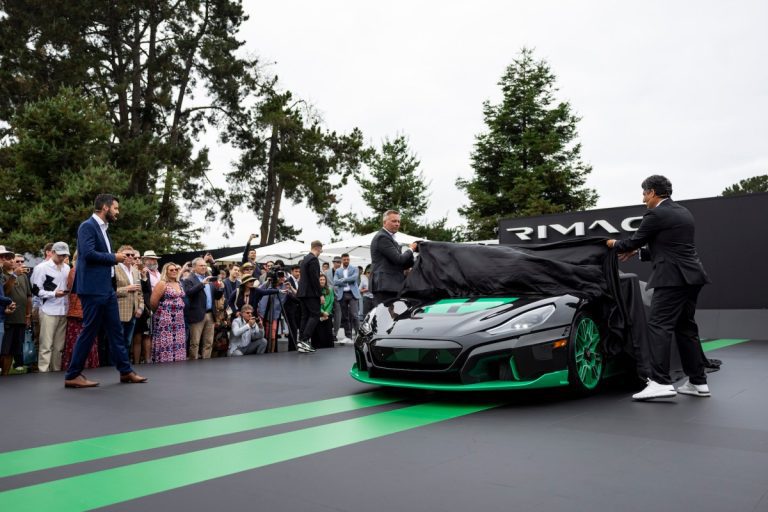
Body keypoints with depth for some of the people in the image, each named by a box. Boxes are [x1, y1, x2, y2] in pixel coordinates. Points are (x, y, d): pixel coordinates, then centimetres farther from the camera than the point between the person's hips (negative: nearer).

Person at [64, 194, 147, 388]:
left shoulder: (102, 228, 18)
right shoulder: (88, 226, -10)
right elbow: (88, 253, -22)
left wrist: (115, 258, 6)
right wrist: (114, 258, -12)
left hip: (106, 287, 10)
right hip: (93, 288, -9)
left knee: (115, 330, 10)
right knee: (89, 331, -3)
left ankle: (125, 371, 16)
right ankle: (72, 375, 7)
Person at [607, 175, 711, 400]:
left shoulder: (656, 215, -8)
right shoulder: (683, 212, 21)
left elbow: (634, 241, -2)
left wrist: (616, 244, 19)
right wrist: (637, 253, 27)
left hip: (673, 278, -9)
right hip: (690, 276, 10)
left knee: (659, 326, -11)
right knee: (686, 328, 14)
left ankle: (661, 382, -17)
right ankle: (698, 382, 18)